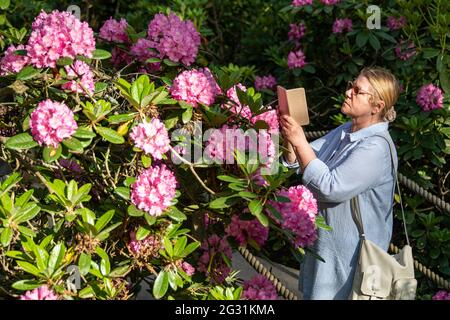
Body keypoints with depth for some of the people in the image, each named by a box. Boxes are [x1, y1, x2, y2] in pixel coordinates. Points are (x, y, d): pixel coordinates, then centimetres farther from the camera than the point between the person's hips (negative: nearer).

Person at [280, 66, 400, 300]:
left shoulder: (376, 148, -23)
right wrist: (289, 139, -13)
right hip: (325, 242, 9)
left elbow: (330, 188, -28)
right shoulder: (345, 132, 5)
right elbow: (296, 161, 8)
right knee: (313, 293, 20)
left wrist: (300, 142, -27)